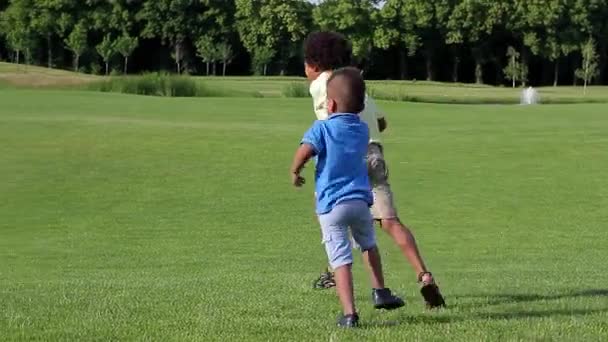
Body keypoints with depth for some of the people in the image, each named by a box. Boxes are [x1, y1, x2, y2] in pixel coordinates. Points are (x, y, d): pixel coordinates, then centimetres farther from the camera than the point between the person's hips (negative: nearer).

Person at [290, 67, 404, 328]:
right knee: (368, 244, 29)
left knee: (341, 260, -5)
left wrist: (295, 173, -1)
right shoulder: (362, 129, 10)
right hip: (360, 199, 4)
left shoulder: (322, 128, -6)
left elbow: (304, 152, -19)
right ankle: (380, 292, 32)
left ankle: (349, 314, -10)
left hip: (331, 205, -4)